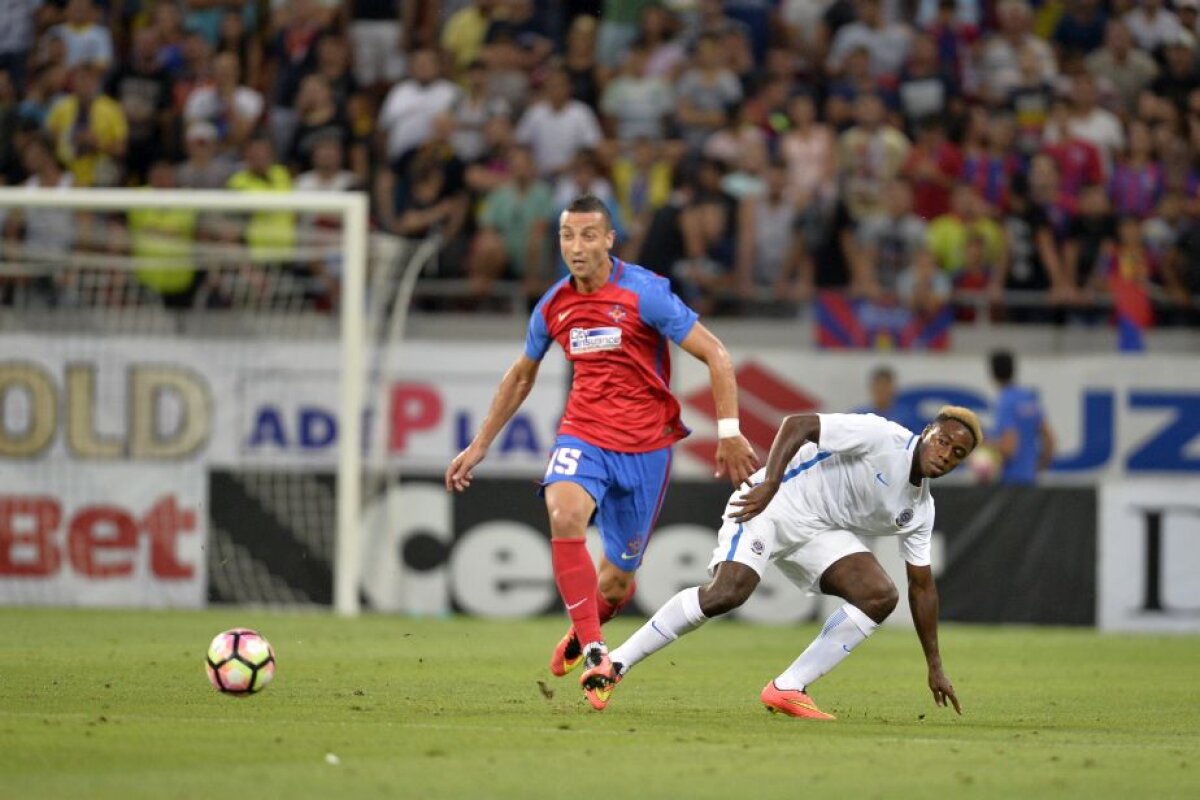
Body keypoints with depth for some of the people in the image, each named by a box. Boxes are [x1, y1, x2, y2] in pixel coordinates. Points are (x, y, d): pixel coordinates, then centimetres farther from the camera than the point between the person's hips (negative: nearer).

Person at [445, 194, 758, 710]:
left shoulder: (644, 292, -12)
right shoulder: (553, 306, 2)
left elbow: (715, 355, -10)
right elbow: (521, 376, 21)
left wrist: (729, 433, -16)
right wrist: (479, 445, 21)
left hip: (645, 445, -2)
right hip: (583, 435, 2)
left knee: (618, 581, 5)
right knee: (565, 517, -31)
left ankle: (583, 635, 42)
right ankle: (594, 653, -24)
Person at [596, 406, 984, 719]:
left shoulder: (920, 510, 7)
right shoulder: (881, 437, -16)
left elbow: (922, 585, 15)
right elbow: (797, 425, -21)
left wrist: (934, 666, 14)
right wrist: (770, 485, -34)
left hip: (821, 531, 8)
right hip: (772, 503, -8)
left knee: (881, 597, -12)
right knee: (727, 593, -27)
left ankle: (787, 689, -9)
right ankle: (616, 664, -15)